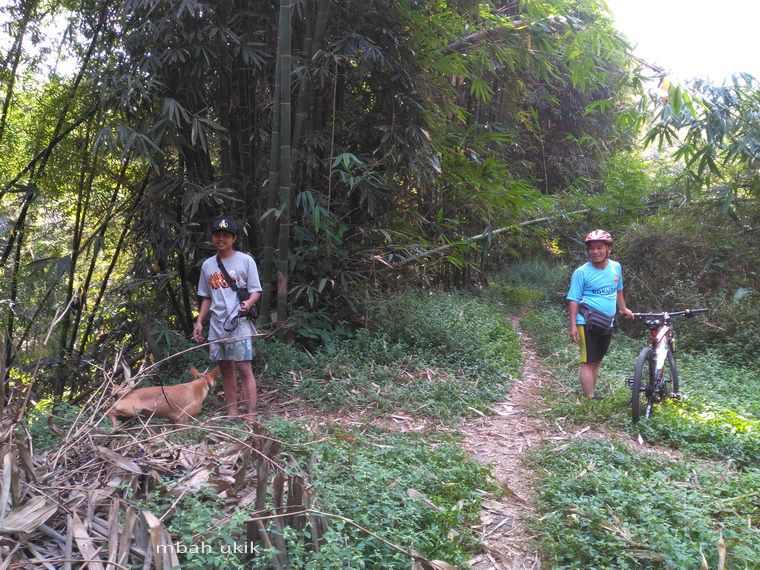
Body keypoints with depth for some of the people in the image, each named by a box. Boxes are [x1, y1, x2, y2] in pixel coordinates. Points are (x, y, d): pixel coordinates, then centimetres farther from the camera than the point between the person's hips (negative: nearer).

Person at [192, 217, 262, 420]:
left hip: (239, 323, -5)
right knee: (225, 368, 9)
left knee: (244, 367, -9)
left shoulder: (245, 260, -1)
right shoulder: (207, 265, 12)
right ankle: (232, 412, 16)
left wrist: (249, 302, -23)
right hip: (217, 325, 5)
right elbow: (207, 298, 18)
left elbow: (256, 291, -2)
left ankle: (250, 415, -7)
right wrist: (199, 322, 11)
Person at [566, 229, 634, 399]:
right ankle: (590, 399, -2)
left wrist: (623, 308, 28)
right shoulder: (581, 272, -12)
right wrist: (573, 326, -17)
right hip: (588, 323, -5)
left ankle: (592, 393, 25)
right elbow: (573, 300, -11)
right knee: (588, 362, -4)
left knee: (597, 361, 14)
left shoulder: (616, 267, 3)